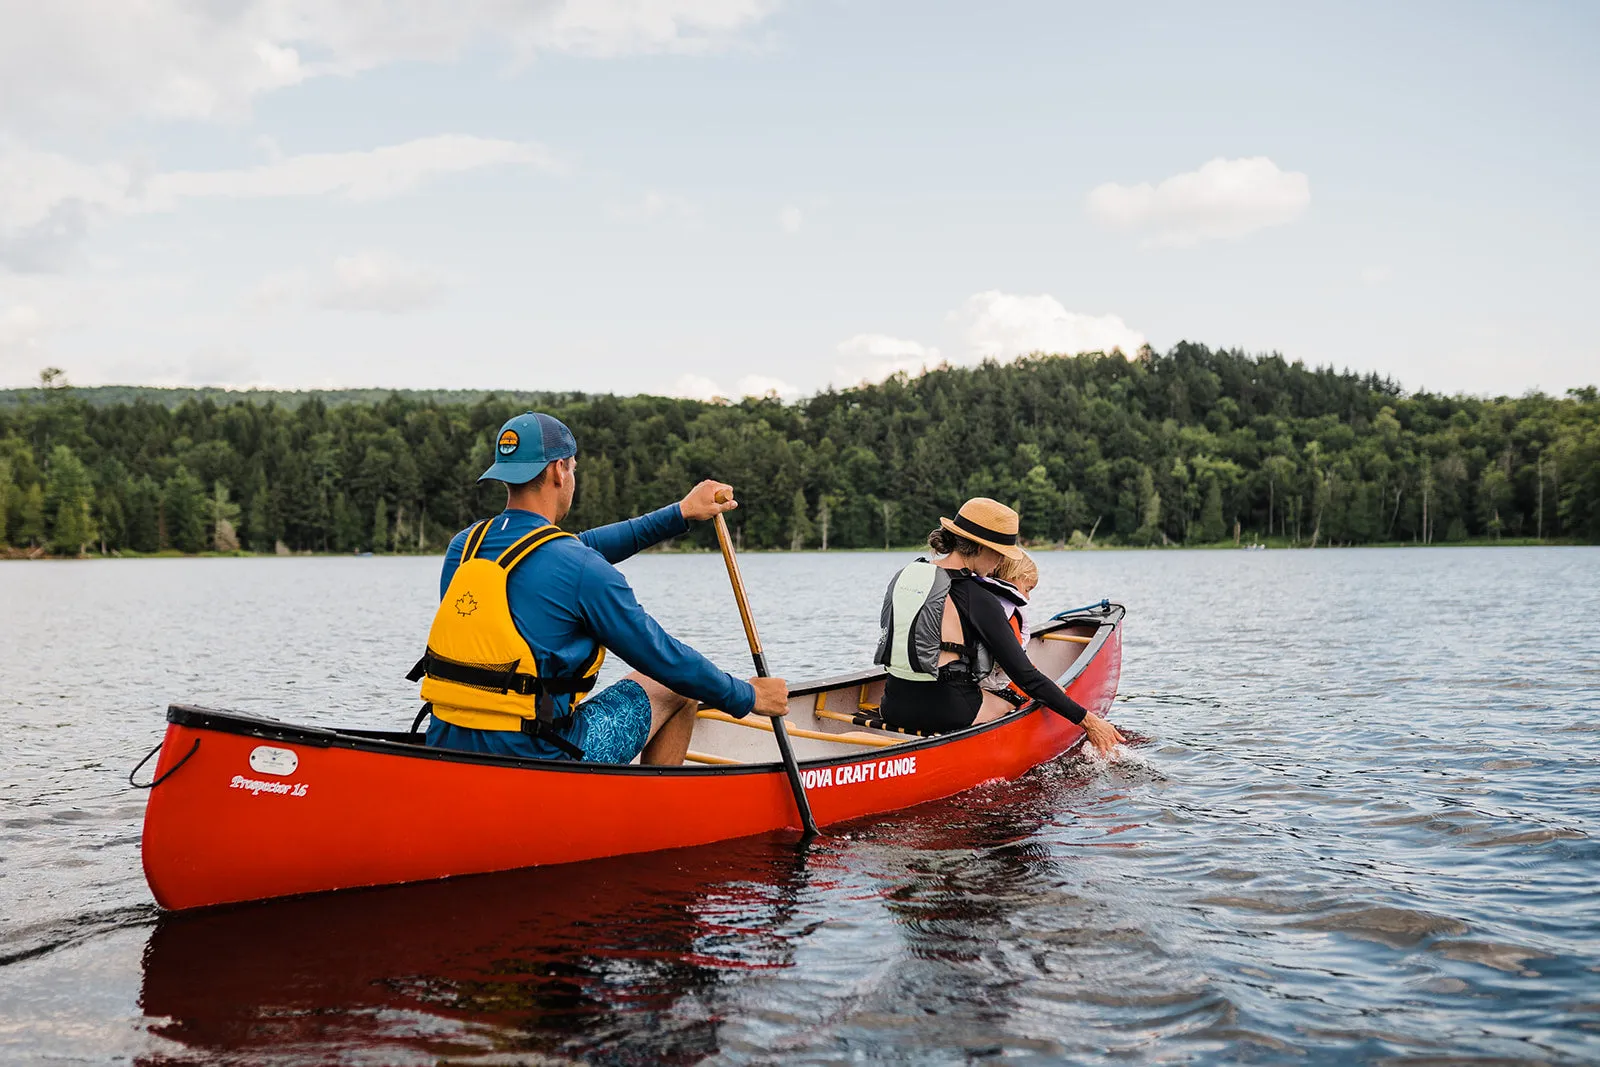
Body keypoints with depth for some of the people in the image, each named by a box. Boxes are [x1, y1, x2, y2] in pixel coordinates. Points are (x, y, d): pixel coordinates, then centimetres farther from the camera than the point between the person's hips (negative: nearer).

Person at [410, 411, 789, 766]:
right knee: (678, 686, 14)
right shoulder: (582, 569, -15)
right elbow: (663, 657, -6)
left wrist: (679, 514, 22)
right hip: (533, 762, -7)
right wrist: (748, 696, 9)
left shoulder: (462, 546, 7)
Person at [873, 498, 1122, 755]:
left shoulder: (905, 575, 7)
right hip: (948, 712, -6)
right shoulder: (977, 599, -12)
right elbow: (1026, 677, -11)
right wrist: (1088, 721, -5)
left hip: (893, 707, 6)